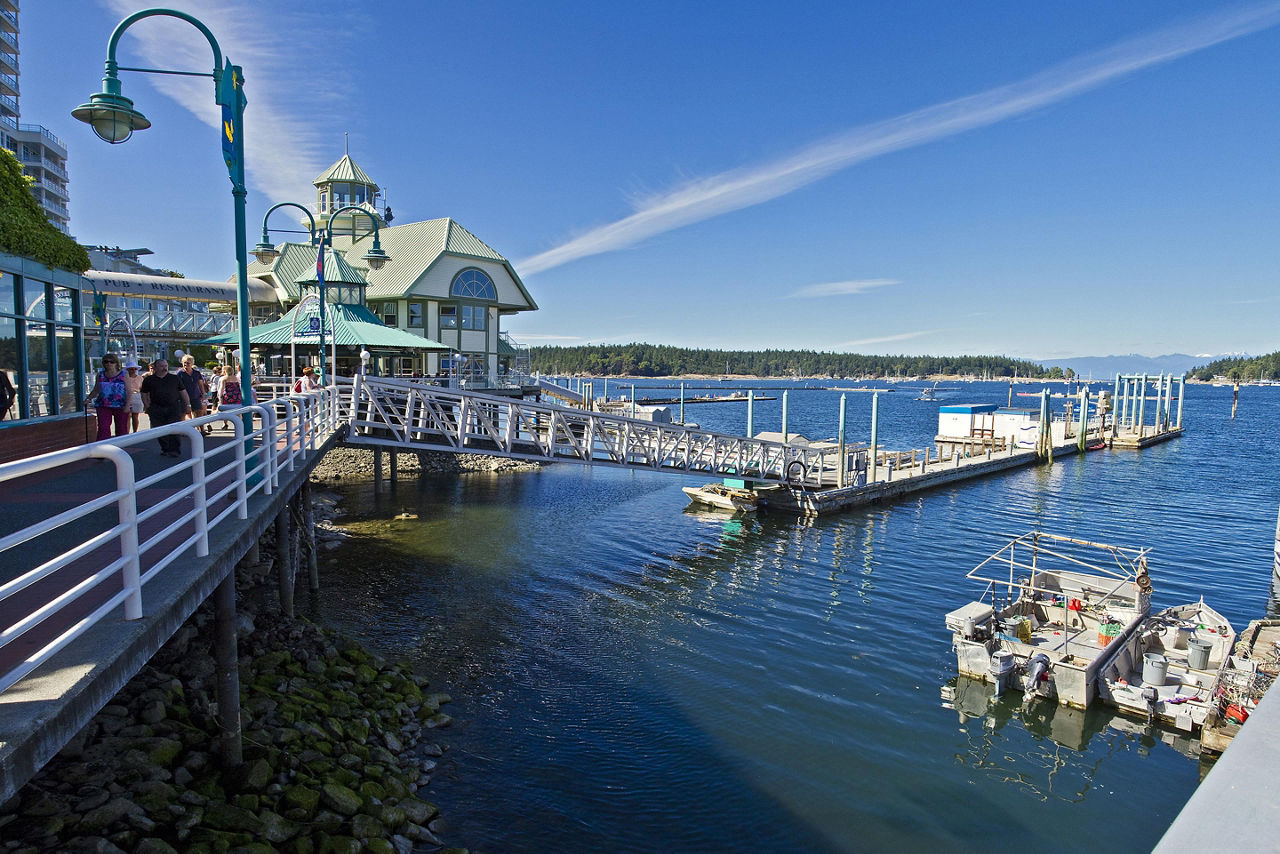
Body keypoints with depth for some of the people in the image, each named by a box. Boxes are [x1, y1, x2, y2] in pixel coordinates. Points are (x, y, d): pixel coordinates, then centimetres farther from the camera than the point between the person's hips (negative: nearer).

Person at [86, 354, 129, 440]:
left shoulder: (123, 375, 1)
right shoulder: (100, 375, 10)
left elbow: (128, 391, -3)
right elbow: (96, 390, 21)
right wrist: (88, 399, 6)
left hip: (120, 406, -2)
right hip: (103, 406, 2)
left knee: (121, 429, 5)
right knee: (103, 429, -9)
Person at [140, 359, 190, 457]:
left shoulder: (175, 378, 9)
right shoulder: (149, 380, 9)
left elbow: (183, 392, 12)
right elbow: (144, 395, 12)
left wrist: (188, 405, 7)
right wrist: (147, 407, 2)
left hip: (174, 408, -1)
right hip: (156, 410, 1)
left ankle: (175, 450, -8)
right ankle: (165, 449, 17)